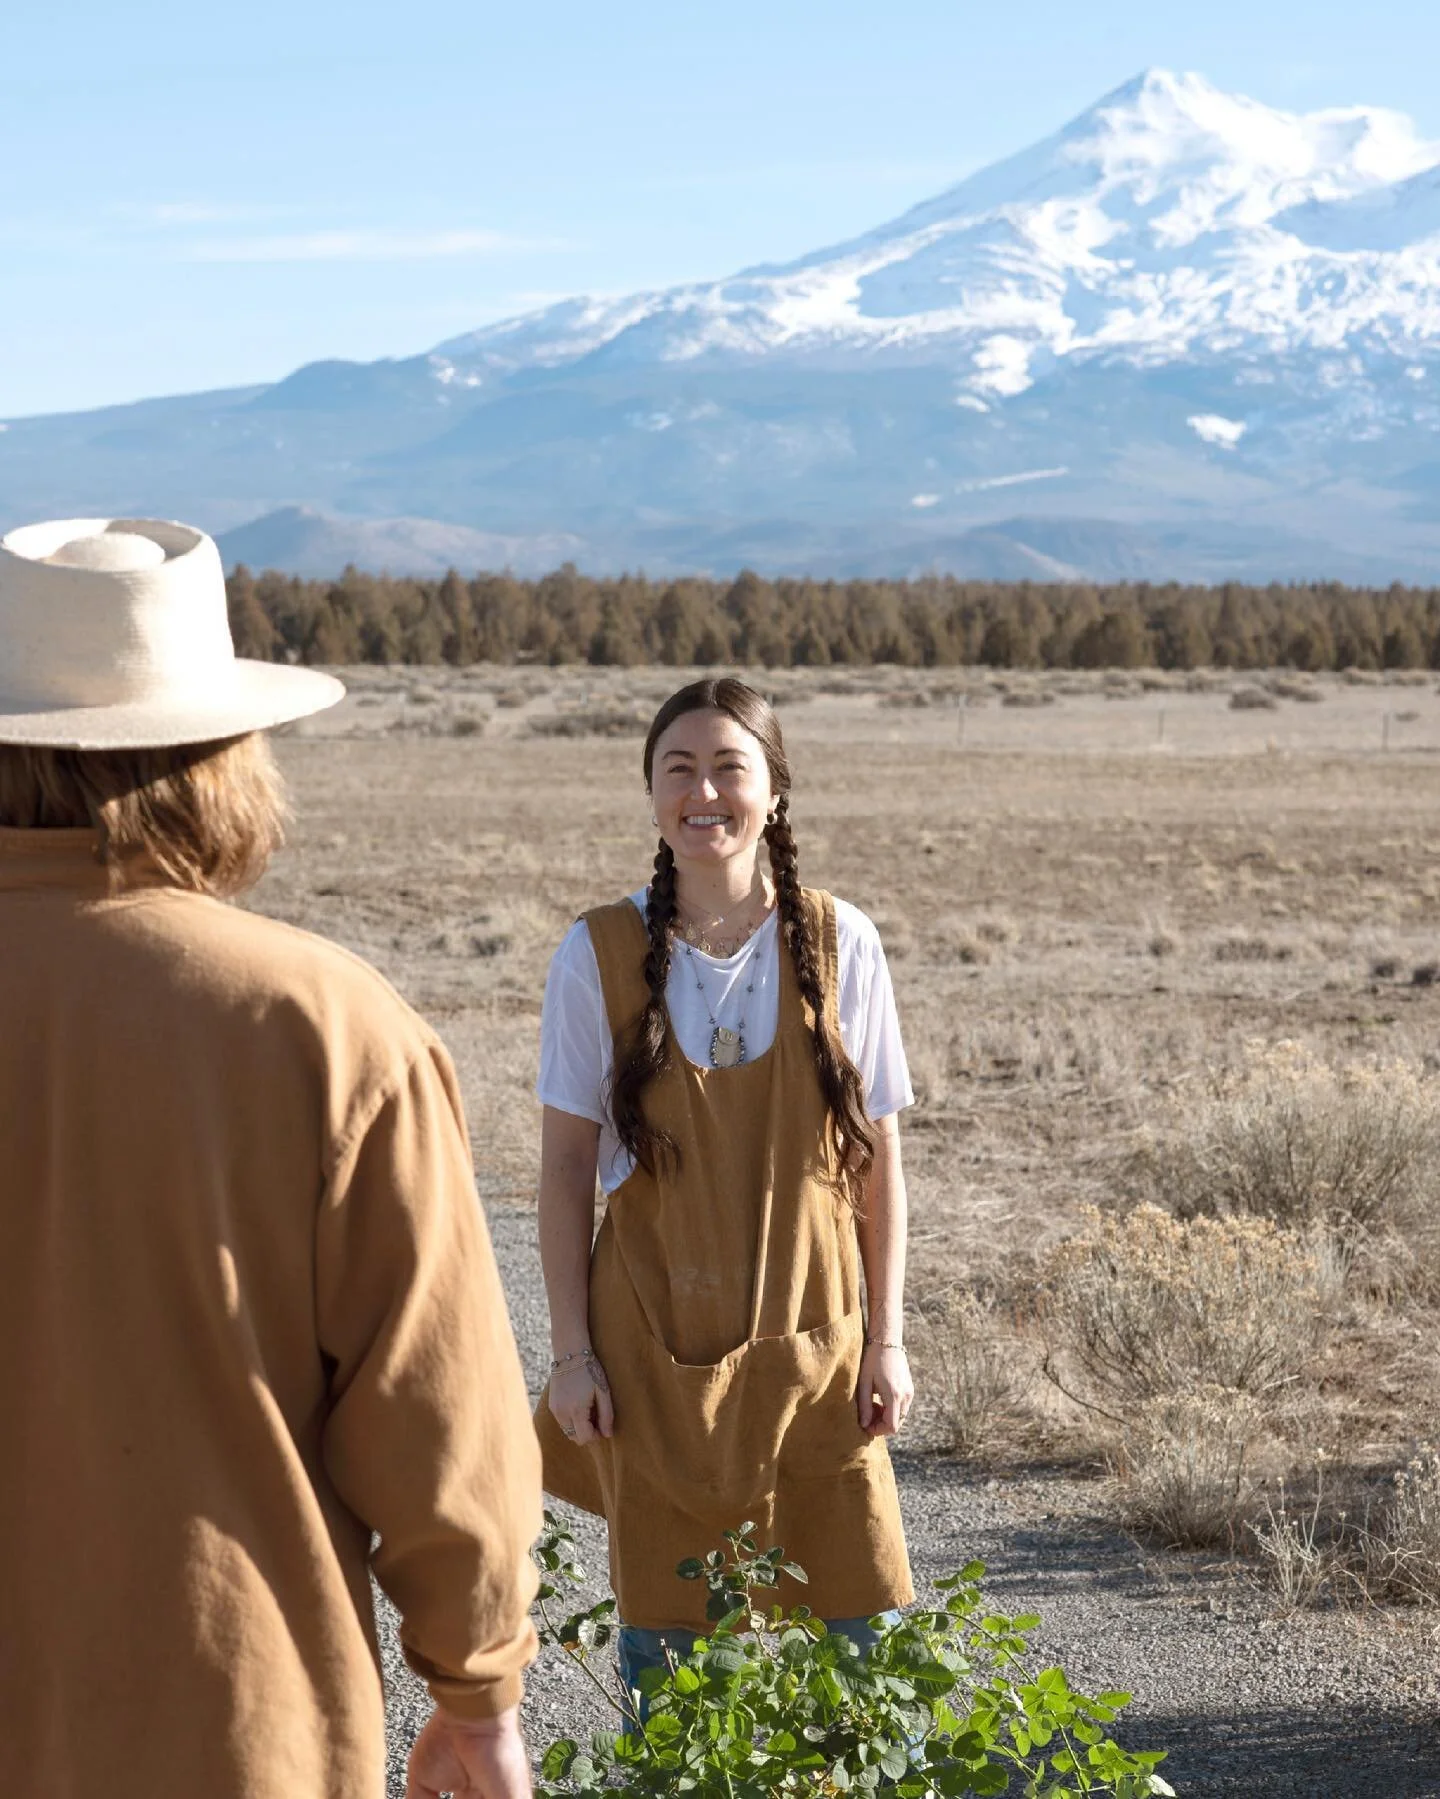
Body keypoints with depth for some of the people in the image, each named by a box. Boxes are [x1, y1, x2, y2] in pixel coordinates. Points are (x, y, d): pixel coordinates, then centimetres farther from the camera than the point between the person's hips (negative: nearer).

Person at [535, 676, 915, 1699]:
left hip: (812, 1345, 1)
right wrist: (573, 1353, -3)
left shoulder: (838, 945, -2)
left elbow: (878, 1157, 2)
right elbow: (567, 1167, 0)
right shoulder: (599, 957, -4)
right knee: (667, 1641, 6)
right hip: (659, 1354, 0)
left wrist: (887, 1339, 0)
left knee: (861, 1625, 3)